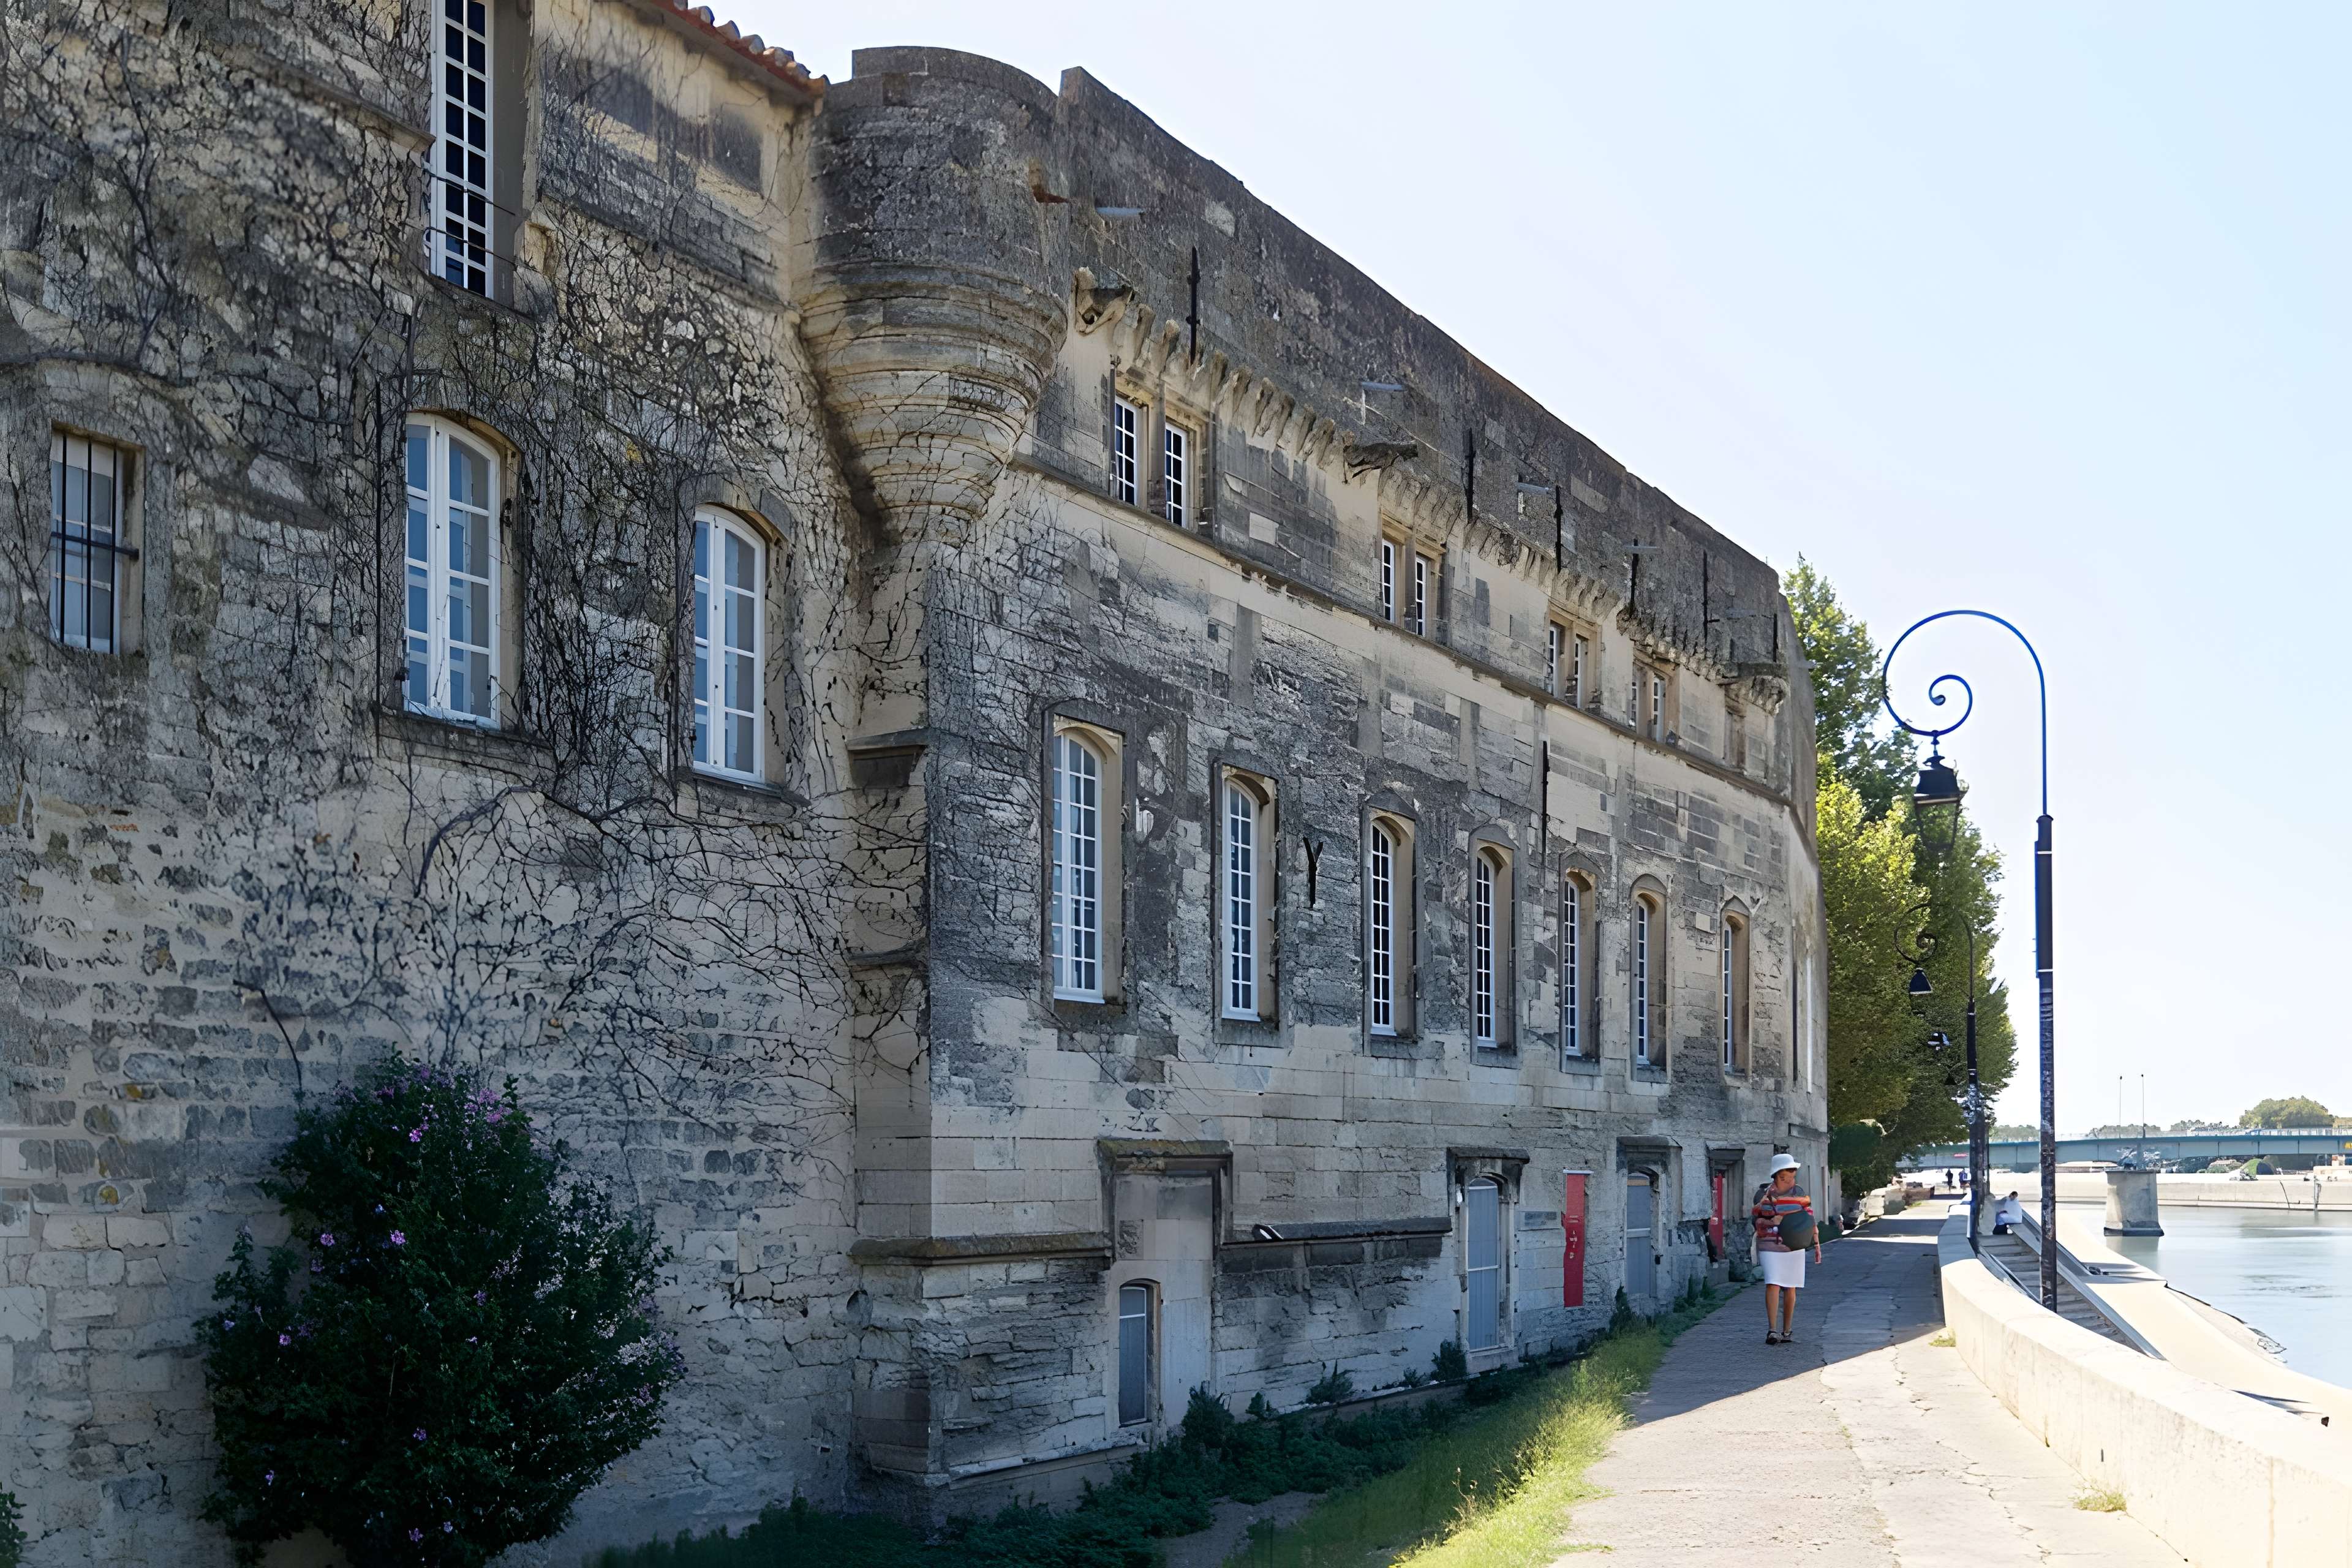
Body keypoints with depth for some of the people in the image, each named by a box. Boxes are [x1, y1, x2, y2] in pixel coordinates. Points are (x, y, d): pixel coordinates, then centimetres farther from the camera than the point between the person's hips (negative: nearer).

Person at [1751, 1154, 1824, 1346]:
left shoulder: (1799, 1193, 3)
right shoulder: (1763, 1193, 0)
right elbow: (1754, 1219, 4)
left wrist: (1817, 1245, 3)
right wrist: (1769, 1222, -16)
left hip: (1794, 1247, 2)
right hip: (1769, 1248, -2)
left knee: (1790, 1289, 5)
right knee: (1772, 1285, -15)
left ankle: (1787, 1332, 16)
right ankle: (1772, 1331, -18)